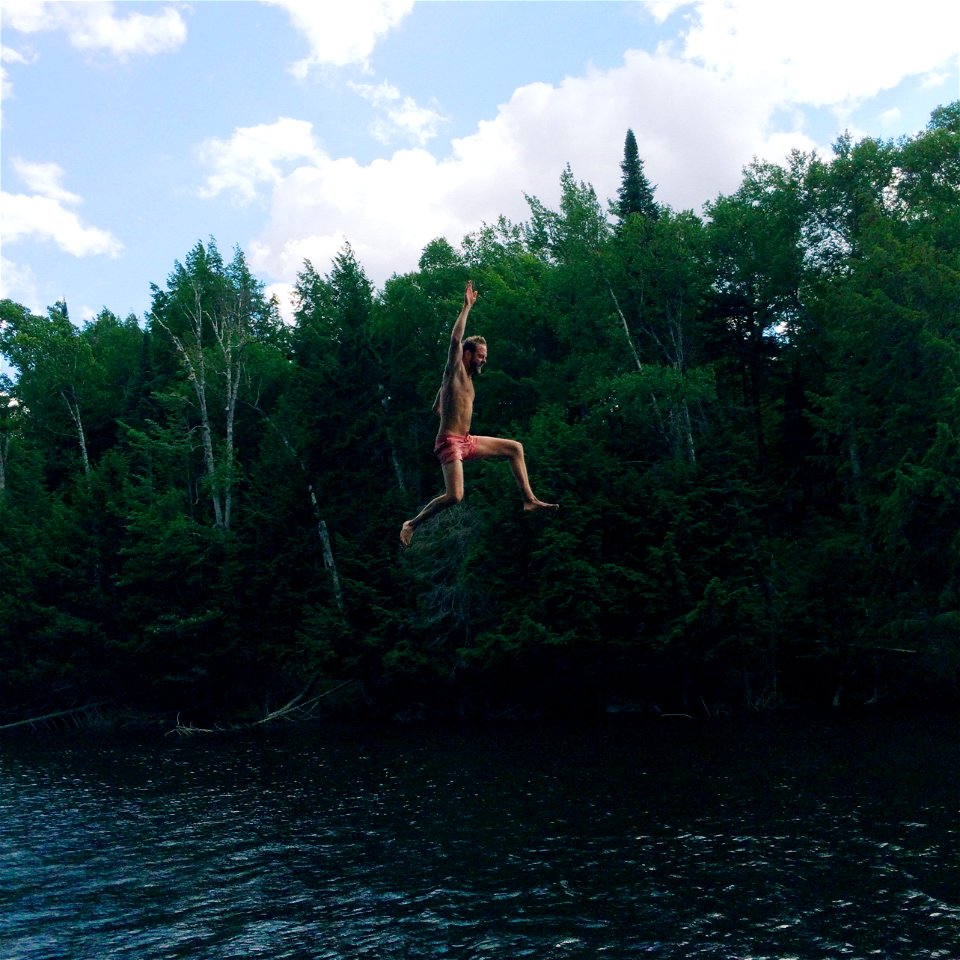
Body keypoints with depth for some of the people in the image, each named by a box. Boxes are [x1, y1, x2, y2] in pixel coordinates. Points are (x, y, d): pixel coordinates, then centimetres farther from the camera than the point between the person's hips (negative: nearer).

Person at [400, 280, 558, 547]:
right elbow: (456, 339, -23)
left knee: (514, 448, 12)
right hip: (450, 443, -9)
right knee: (454, 496, -24)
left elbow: (436, 409, 28)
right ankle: (412, 524, -8)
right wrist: (467, 307, -18)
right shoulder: (454, 371, -5)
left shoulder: (467, 379, 18)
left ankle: (529, 500, 9)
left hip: (467, 442, 9)